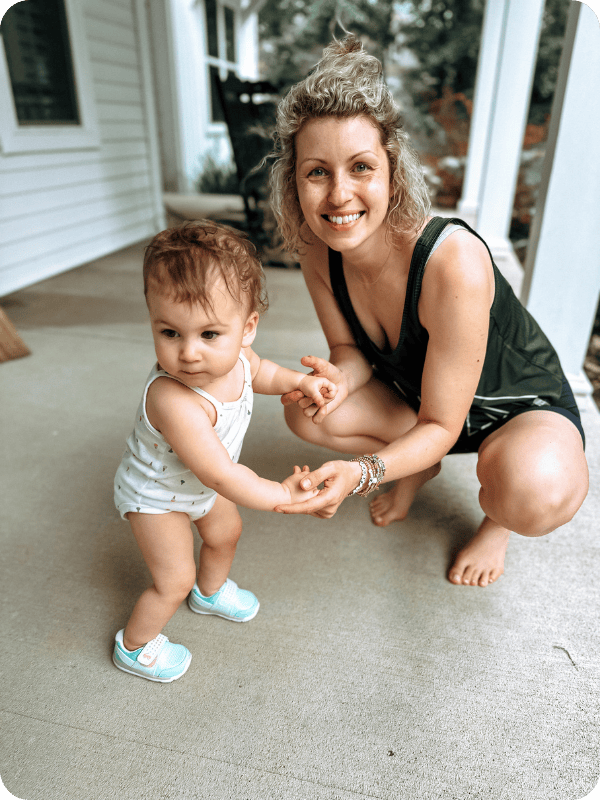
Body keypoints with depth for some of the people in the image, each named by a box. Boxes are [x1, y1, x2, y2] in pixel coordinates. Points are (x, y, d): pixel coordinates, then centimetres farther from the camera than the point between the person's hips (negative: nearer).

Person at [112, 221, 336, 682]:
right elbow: (221, 475, -38)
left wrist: (302, 381, -11)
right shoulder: (174, 401, -47)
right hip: (157, 496, -7)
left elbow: (259, 371, 3)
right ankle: (134, 646, 36)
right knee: (175, 580, 5)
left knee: (226, 532, 25)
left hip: (199, 483, 7)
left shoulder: (234, 355, -24)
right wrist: (280, 495, -27)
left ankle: (210, 591, 58)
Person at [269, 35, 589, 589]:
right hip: (415, 398, 5)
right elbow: (351, 350, -5)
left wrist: (363, 471, -43)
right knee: (307, 411, -15)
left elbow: (442, 425, -27)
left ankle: (496, 513, 5)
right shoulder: (319, 252, -16)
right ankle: (422, 468, 14)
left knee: (537, 494, -37)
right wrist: (338, 377, -29)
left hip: (524, 407, -5)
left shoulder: (454, 263, -35)